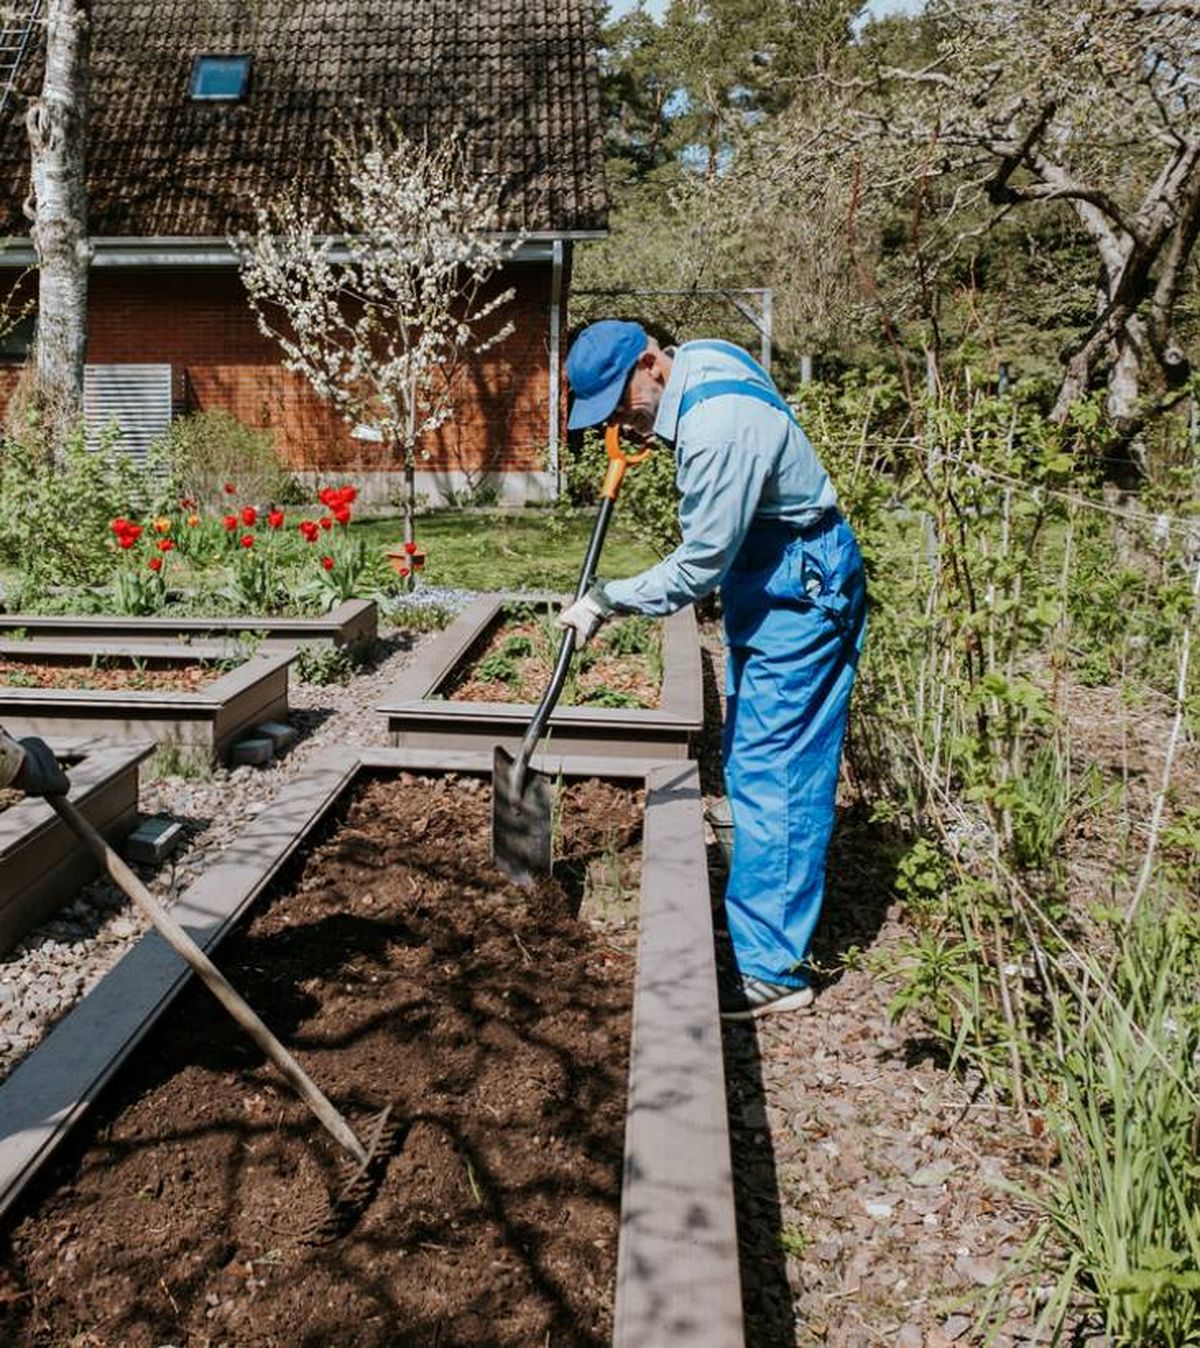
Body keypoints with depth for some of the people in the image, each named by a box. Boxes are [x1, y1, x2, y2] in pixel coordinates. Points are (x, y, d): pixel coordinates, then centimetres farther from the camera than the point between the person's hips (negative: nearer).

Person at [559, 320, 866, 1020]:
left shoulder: (716, 427, -29)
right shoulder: (699, 357, 2)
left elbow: (698, 567, -24)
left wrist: (605, 601, -13)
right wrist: (649, 434, 9)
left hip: (801, 589, -11)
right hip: (768, 577, 11)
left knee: (772, 771, -9)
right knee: (749, 761, 16)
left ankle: (772, 968, -2)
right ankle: (762, 916, 29)